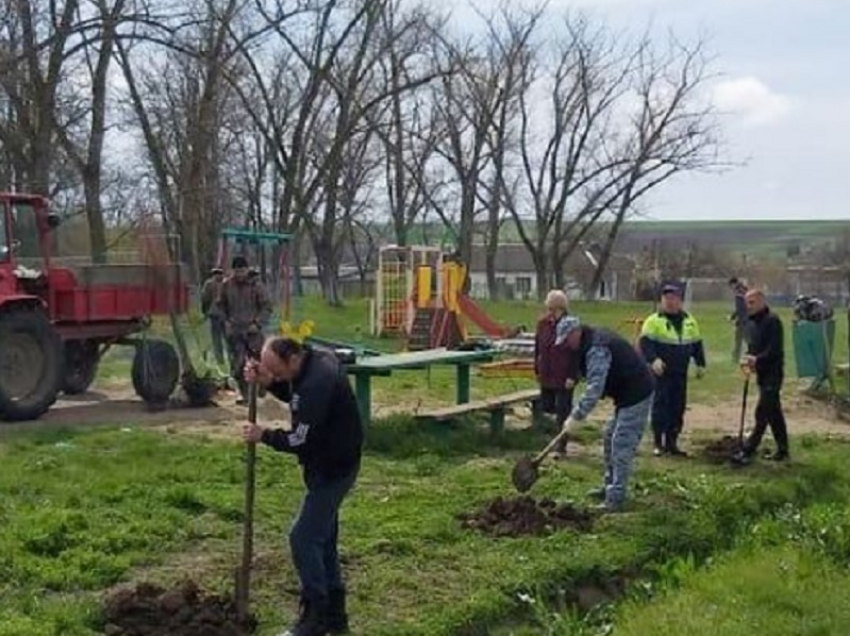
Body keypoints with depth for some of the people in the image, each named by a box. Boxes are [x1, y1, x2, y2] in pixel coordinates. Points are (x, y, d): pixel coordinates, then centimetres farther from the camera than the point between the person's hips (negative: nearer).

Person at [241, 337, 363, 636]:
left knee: (303, 538, -5)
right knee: (323, 538, 16)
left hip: (333, 469, -10)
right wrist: (267, 382, -1)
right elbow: (294, 395, 17)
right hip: (331, 463, 10)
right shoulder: (315, 359, 1)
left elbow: (300, 441, -27)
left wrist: (264, 435, -10)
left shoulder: (316, 384, -30)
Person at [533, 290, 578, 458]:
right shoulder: (542, 324, 4)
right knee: (546, 407, 11)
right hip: (546, 375, 6)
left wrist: (572, 376, -14)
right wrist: (537, 370, 12)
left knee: (563, 411, -1)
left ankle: (561, 447, 6)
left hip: (563, 378, -6)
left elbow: (576, 354, -12)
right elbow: (537, 348, 13)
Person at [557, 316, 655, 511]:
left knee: (622, 445, -10)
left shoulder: (596, 349, -23)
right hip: (628, 394, 11)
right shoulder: (594, 340, 11)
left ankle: (615, 497, -8)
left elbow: (595, 388, -31)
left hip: (636, 395, -11)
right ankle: (610, 486, 28)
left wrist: (576, 416, -30)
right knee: (611, 437, 19)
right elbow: (596, 383, 17)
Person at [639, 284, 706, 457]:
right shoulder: (654, 321, -5)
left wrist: (700, 364, 12)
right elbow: (646, 343, -13)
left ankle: (672, 443, 16)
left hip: (680, 373, 5)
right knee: (660, 406, -6)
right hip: (660, 372, -5)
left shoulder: (690, 321, 11)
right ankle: (658, 443, 3)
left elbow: (697, 344, 20)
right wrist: (653, 359, -27)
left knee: (678, 407, 7)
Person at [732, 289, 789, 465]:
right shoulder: (753, 323, 15)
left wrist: (757, 360, -27)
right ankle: (782, 451, 23)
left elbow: (775, 349, -20)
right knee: (774, 413, 15)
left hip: (772, 373, -9)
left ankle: (748, 452, -11)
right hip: (762, 374, 9)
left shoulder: (772, 321, -13)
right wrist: (747, 359, -1)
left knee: (762, 414, -9)